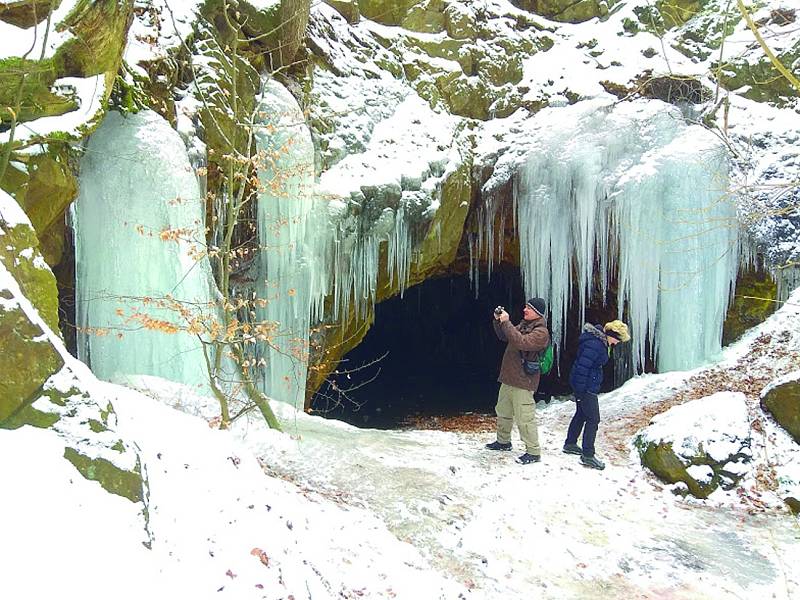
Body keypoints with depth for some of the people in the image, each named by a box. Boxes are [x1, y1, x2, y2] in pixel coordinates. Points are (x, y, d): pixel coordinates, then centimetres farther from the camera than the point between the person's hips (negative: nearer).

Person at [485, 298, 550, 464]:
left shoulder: (541, 332, -15)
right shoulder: (523, 324, 11)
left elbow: (520, 342, -31)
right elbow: (503, 336, 19)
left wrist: (506, 322, -27)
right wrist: (498, 320, 3)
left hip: (523, 382, -9)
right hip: (508, 378, 9)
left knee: (524, 418, -6)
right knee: (503, 411, 21)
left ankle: (533, 452, 4)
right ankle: (503, 441, 38)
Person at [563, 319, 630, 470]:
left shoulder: (600, 341, 8)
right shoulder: (594, 345, -25)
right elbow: (582, 367, -26)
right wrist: (580, 391, -22)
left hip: (583, 385, 11)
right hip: (586, 387, -11)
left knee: (581, 414, 22)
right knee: (593, 419, -5)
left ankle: (570, 444, 36)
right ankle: (587, 456, 1)